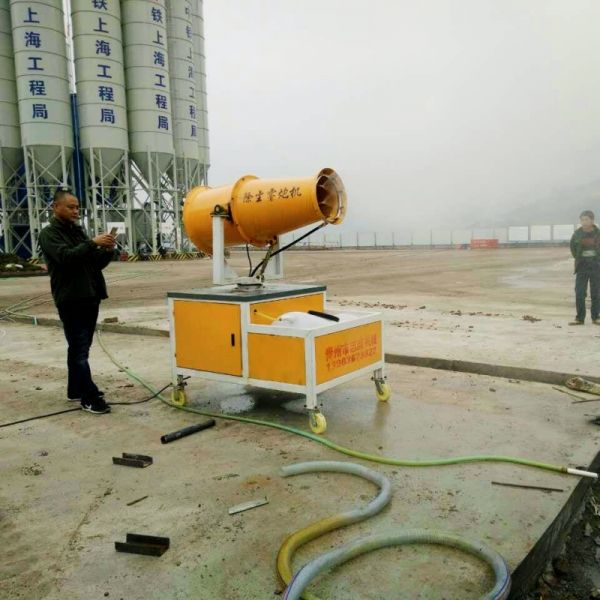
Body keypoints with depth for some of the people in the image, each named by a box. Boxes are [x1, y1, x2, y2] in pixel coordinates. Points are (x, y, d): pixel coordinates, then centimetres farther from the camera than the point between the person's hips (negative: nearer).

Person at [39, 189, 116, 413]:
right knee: (79, 349, -7)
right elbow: (66, 256, -22)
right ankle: (89, 397, -6)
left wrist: (107, 250, -4)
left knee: (80, 347, 14)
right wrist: (93, 243, -25)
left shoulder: (78, 231, 18)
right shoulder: (49, 234, -4)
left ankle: (76, 389, 24)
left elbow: (96, 263, 15)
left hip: (89, 297, 7)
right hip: (70, 300, -7)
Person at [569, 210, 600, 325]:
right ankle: (580, 318, 5)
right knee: (579, 293, -3)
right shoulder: (577, 234, -2)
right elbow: (573, 247, 14)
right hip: (582, 267, 1)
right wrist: (578, 259, 9)